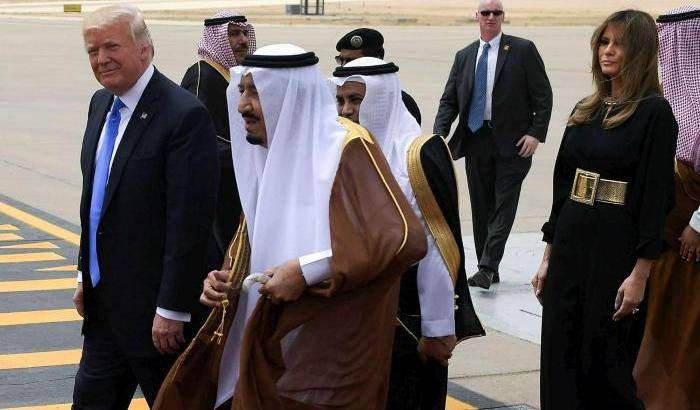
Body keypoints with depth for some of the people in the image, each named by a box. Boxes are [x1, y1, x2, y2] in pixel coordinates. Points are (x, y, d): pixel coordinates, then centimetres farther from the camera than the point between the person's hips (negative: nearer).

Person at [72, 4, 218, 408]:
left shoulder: (185, 115, -19)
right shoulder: (101, 104, 9)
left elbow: (190, 222, -21)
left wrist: (172, 310, -21)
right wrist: (86, 274, 16)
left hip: (153, 309, -8)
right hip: (103, 303, 8)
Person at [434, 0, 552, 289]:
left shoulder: (523, 50, -1)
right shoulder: (464, 56, 12)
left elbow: (543, 95, -2)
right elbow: (449, 100, 10)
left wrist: (536, 133, -11)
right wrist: (439, 133, -5)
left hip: (511, 142, -4)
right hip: (475, 140, 4)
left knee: (504, 205, -7)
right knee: (481, 207, 8)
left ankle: (488, 267, -9)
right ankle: (488, 271, 16)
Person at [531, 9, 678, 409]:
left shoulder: (655, 113, -10)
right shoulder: (586, 111, 12)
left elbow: (656, 196, -14)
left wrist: (640, 274, -17)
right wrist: (549, 255, 12)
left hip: (617, 247, -7)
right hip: (570, 243, 7)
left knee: (604, 363, 0)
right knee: (560, 360, 8)